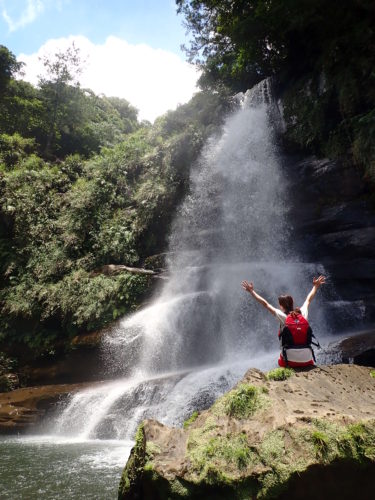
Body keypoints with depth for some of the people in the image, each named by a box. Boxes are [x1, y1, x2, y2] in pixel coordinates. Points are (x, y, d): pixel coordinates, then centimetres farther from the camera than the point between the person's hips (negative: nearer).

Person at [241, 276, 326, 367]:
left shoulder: (283, 316, -8)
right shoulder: (303, 314, 3)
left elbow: (265, 304, -4)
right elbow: (309, 299, 20)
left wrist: (251, 291, 3)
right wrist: (316, 286, 37)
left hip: (290, 360, -3)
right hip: (307, 360, 4)